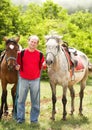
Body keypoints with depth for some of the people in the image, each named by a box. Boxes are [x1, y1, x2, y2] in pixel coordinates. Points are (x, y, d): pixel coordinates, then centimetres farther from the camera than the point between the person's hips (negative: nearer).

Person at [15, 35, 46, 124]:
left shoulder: (40, 54, 1)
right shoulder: (21, 53, -1)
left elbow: (41, 67, 8)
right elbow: (18, 65, 6)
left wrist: (44, 65, -14)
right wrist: (17, 67, -17)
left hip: (35, 80, 0)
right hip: (23, 80, 0)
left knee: (35, 101, 4)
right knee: (21, 100, 5)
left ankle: (34, 118, 16)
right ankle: (20, 118, 17)